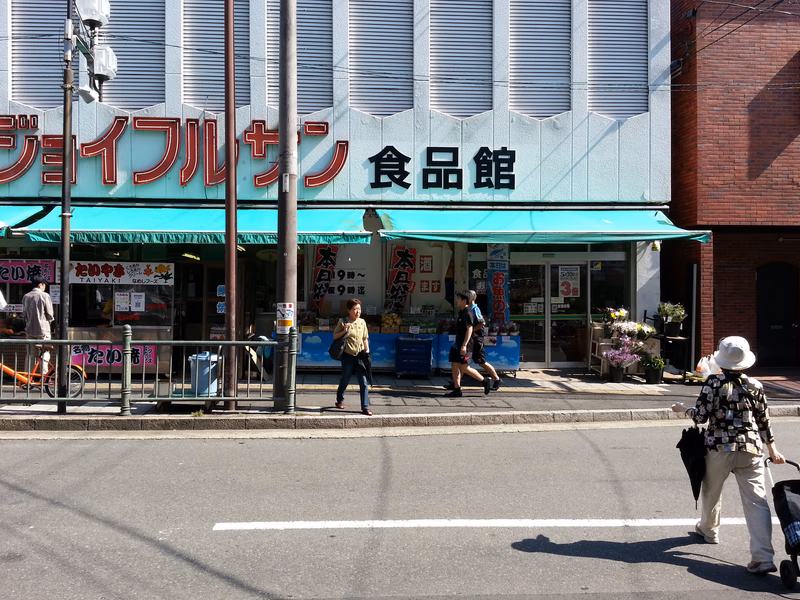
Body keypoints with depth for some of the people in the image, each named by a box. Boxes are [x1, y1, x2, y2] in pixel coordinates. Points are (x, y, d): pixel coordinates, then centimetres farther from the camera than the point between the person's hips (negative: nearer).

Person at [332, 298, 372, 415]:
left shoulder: (362, 322, 8)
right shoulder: (343, 322, -4)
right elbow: (335, 336, 1)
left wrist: (367, 351, 9)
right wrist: (344, 331, -15)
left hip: (360, 355, 3)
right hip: (348, 355, -3)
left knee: (363, 382, -4)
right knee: (345, 380, 12)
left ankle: (365, 407, 0)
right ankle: (340, 400, 37)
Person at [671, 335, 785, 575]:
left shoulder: (713, 383, -7)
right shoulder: (755, 386, 4)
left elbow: (701, 416, -10)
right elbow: (764, 421, 9)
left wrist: (683, 408, 10)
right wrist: (772, 450, 21)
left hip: (719, 449, -2)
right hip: (751, 450, 2)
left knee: (711, 492, 22)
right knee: (757, 501, -1)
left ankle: (708, 529, 44)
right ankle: (763, 557, -9)